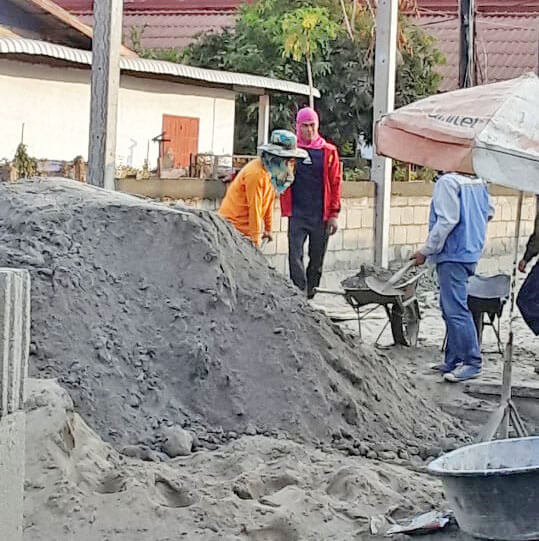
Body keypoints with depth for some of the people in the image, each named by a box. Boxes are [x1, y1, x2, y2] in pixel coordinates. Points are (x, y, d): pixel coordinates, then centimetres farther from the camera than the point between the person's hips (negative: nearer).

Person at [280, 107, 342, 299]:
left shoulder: (329, 152, 5)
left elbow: (335, 184, 5)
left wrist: (334, 214, 0)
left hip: (320, 215, 1)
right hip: (297, 214, -1)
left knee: (317, 258, 8)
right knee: (295, 256, -11)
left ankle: (309, 294, 21)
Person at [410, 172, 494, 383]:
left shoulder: (447, 182, -16)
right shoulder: (478, 181, 10)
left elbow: (447, 221, -21)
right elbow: (489, 212, 19)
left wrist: (426, 250, -14)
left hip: (453, 254, -10)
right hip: (472, 251, 10)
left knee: (456, 309, -7)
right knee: (451, 308, 15)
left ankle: (472, 363, -6)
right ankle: (453, 361, 20)